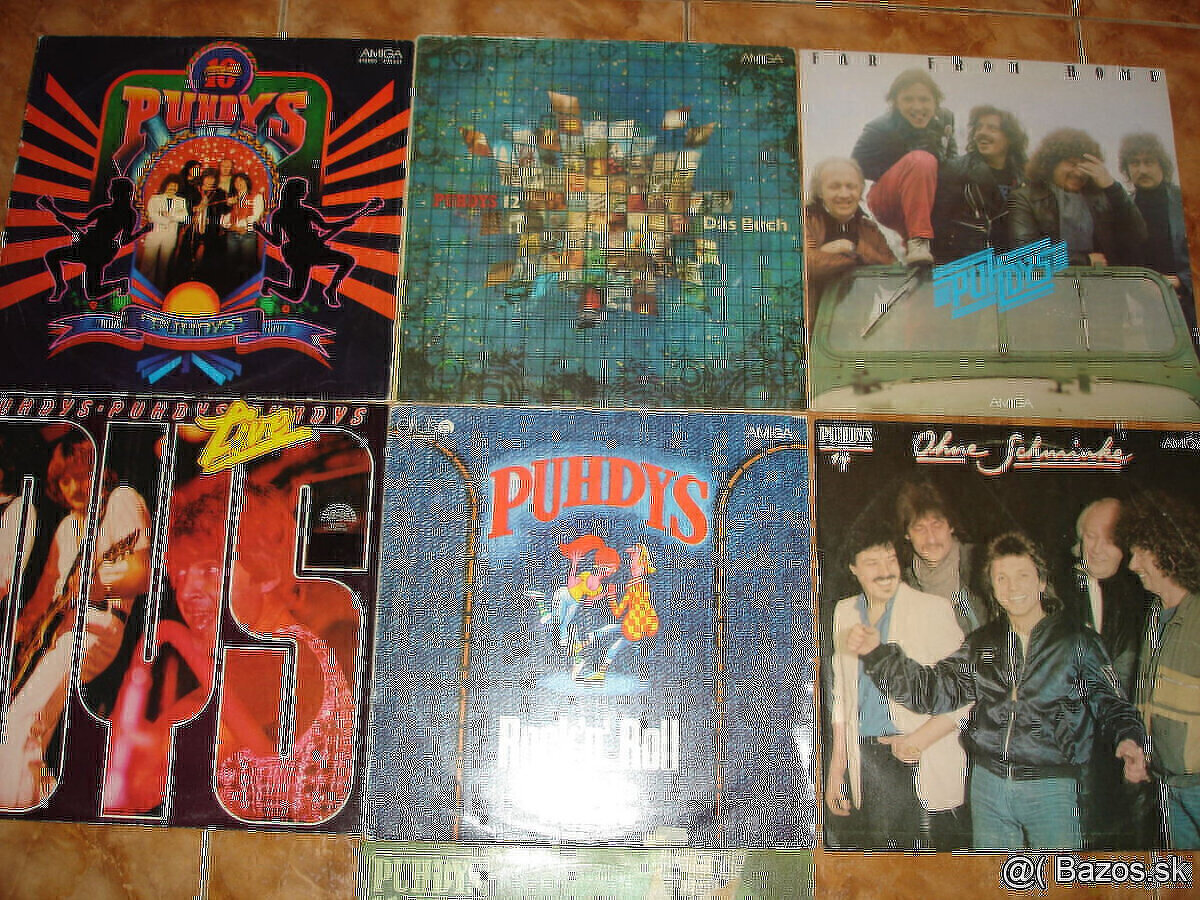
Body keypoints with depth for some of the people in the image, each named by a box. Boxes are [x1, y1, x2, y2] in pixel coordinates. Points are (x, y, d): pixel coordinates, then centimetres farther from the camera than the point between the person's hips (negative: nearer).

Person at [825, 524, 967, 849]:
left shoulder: (932, 609, -3)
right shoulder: (845, 612, 13)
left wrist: (920, 739, -14)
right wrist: (836, 765, 14)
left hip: (918, 763, -4)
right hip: (861, 759, 4)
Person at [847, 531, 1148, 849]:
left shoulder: (1077, 641, 0)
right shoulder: (981, 644, 8)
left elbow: (1110, 703, 1)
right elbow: (934, 689, 2)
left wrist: (1128, 738, -21)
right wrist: (877, 652, -9)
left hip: (1052, 787, -3)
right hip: (988, 785, 3)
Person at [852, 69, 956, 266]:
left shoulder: (945, 119, 3)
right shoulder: (879, 129, -14)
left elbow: (952, 156, 15)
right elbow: (857, 167, -16)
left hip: (932, 202, 7)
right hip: (885, 202, -7)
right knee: (921, 160, -33)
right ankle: (916, 241, -37)